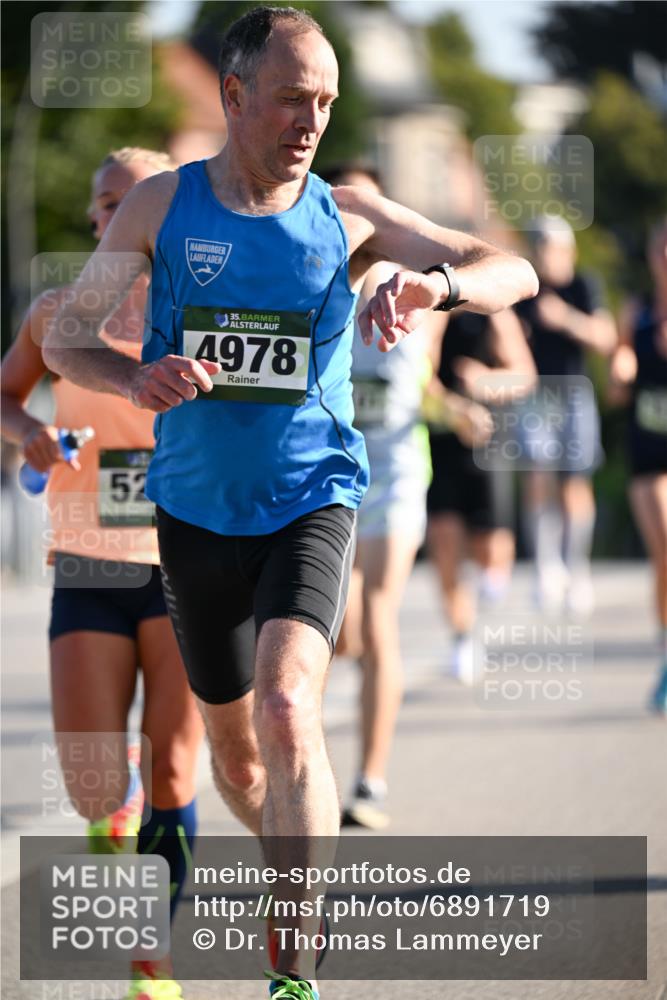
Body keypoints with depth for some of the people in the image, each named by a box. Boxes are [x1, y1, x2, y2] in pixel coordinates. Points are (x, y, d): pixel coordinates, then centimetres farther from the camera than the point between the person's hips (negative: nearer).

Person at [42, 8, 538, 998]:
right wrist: (135, 379, -20)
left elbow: (516, 272, -3)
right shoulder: (161, 207, -2)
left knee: (287, 712, -25)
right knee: (235, 753, 12)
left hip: (311, 501, -2)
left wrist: (434, 283, -26)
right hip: (198, 511, 2)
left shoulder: (348, 215, -3)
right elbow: (65, 338, 3)